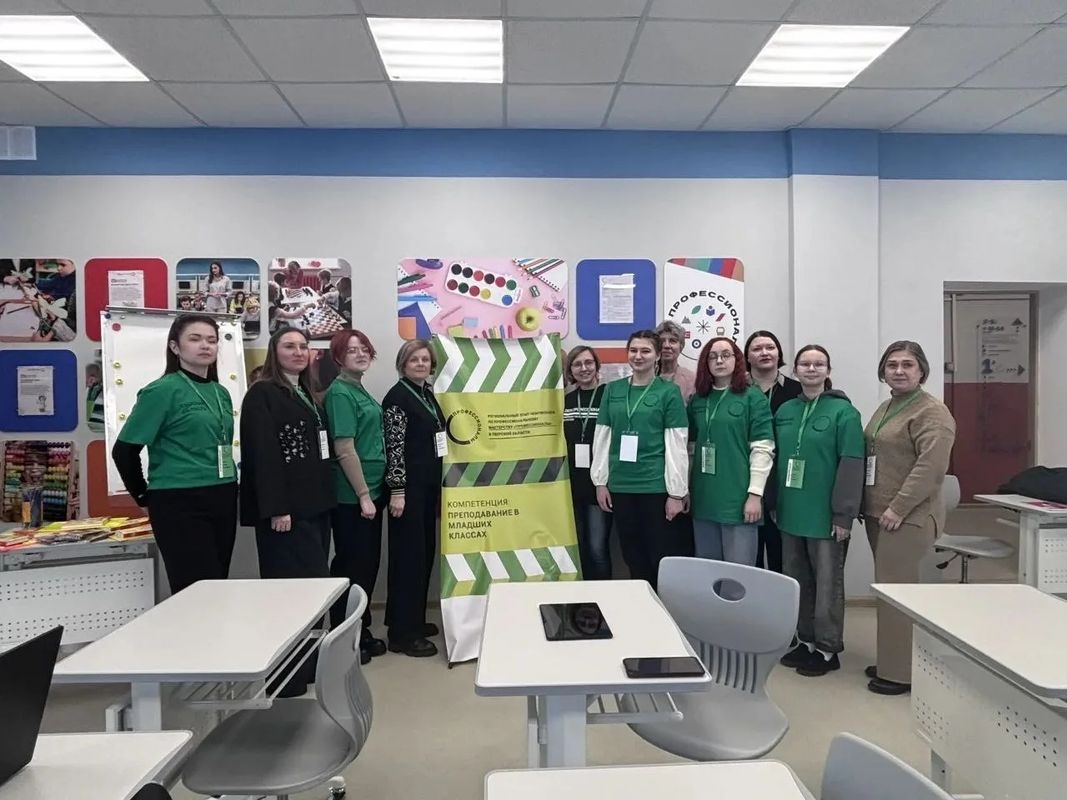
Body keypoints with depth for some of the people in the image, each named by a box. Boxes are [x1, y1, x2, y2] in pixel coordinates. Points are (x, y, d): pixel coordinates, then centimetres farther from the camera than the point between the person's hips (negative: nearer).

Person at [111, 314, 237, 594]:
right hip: (180, 503, -6)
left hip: (222, 501, 7)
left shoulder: (220, 393, 11)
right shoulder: (162, 390, -9)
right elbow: (124, 450, -7)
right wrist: (144, 495, 1)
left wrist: (229, 486, 13)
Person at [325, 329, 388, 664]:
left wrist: (372, 492, 15)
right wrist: (364, 494, -18)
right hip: (352, 496, -9)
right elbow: (345, 450, -19)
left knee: (368, 562, 15)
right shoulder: (340, 392, -14)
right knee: (351, 564, 2)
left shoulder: (361, 391, 13)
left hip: (370, 490, 9)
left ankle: (361, 631, 28)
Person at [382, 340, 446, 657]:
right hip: (408, 485, -9)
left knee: (426, 551, 13)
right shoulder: (397, 396, -12)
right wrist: (397, 490, -20)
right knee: (409, 554, -5)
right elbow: (394, 446, -17)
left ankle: (415, 619, 25)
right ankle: (402, 633, 2)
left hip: (428, 485, 9)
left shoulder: (428, 393, 13)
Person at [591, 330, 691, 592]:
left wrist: (676, 492, -9)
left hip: (656, 486, -3)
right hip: (621, 486, 4)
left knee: (662, 558, 3)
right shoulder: (612, 389, 9)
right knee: (633, 558, 12)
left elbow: (676, 445, -5)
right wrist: (600, 482, 5)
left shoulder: (669, 391, -2)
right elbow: (601, 437, 10)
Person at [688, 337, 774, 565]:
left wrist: (755, 493, -14)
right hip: (704, 499, 5)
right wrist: (686, 489, 9)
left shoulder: (753, 397, -2)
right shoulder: (698, 400, 11)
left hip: (738, 498, -5)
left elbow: (762, 449, -8)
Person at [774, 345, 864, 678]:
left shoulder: (843, 411, -8)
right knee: (798, 582, 14)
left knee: (827, 583, 5)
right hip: (791, 512, 5)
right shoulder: (785, 411, 9)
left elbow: (852, 464, -12)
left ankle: (828, 649, 19)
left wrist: (844, 514, -16)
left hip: (825, 514, -5)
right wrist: (775, 503, 10)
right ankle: (806, 640, 29)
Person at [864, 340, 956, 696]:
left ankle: (900, 673, 5)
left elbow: (931, 467, -21)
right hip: (879, 515, 8)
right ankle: (890, 661, 24)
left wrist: (898, 508, -20)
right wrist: (868, 506, 16)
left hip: (906, 518, -8)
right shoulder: (885, 408, 17)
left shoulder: (931, 412, -10)